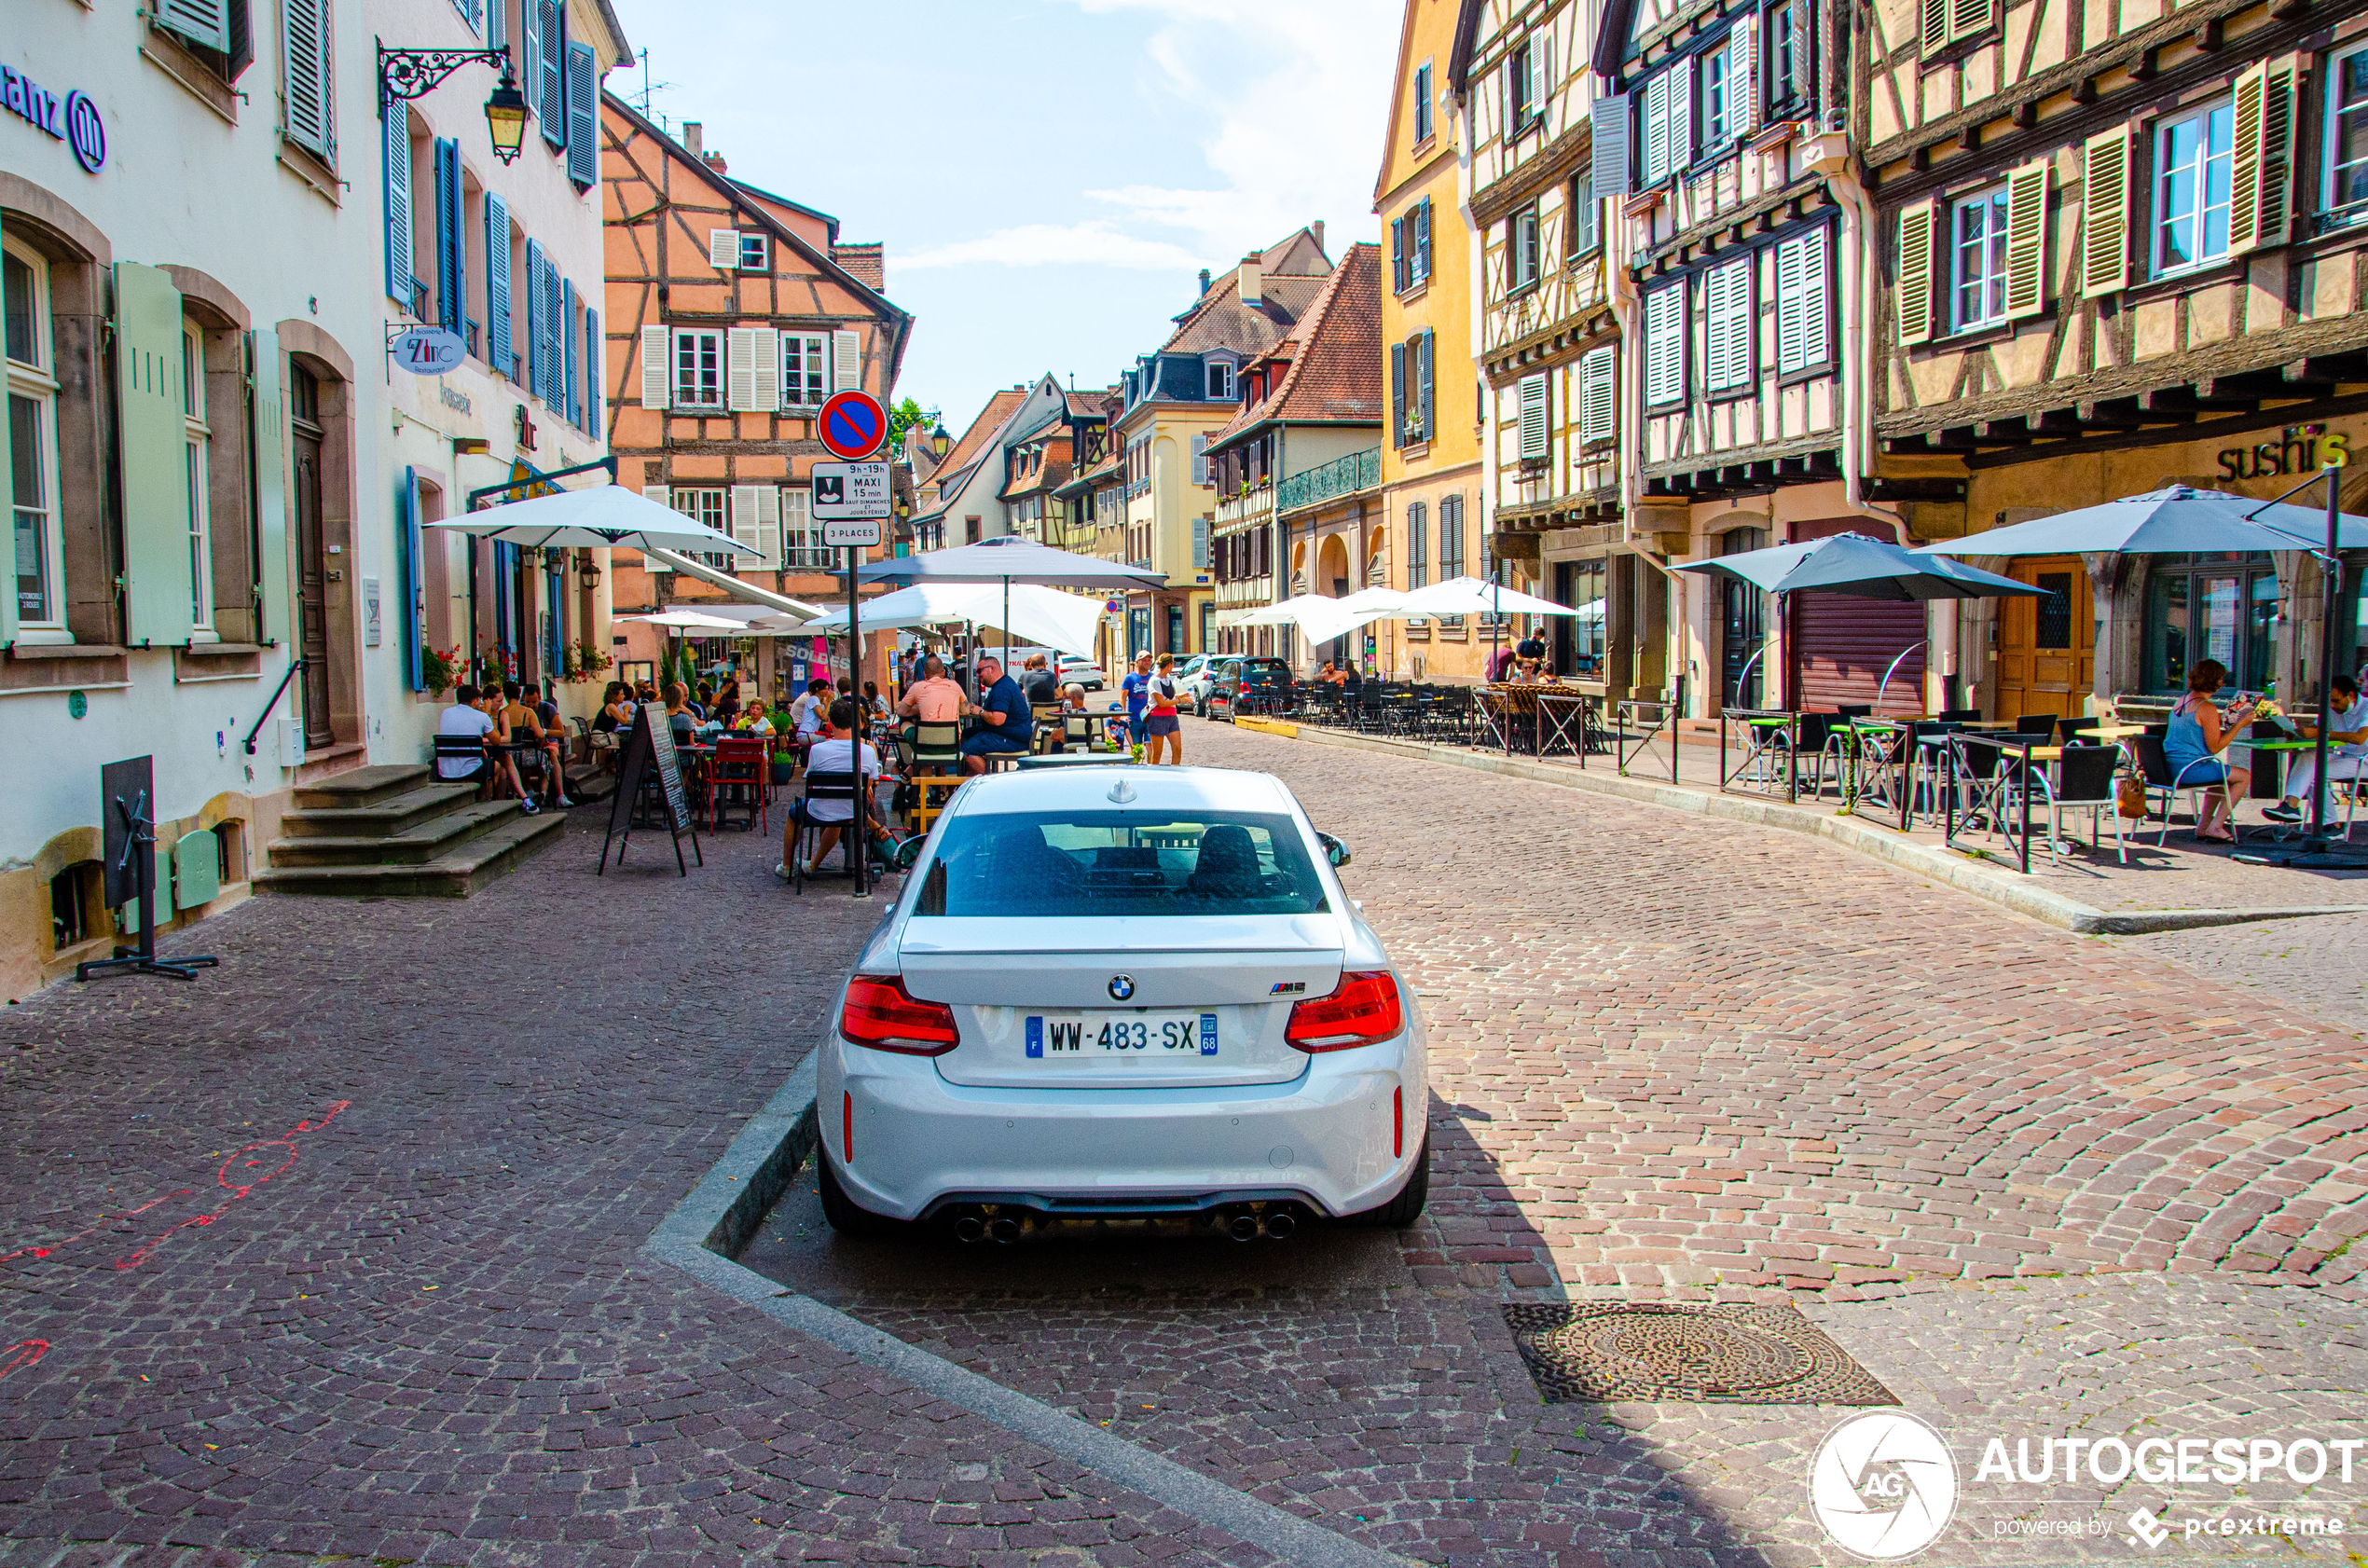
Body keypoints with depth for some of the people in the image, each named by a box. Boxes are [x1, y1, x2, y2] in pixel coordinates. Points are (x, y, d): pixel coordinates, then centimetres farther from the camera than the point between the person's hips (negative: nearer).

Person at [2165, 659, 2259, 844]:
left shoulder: (2181, 701, 10)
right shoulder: (2207, 708, -17)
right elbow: (2215, 747, -15)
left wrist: (2219, 722, 30)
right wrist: (2240, 724, -9)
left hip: (2171, 766, 9)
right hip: (2189, 769, -9)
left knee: (2223, 773, 32)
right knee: (2244, 777, 5)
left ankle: (2203, 825, 28)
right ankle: (2215, 827, 5)